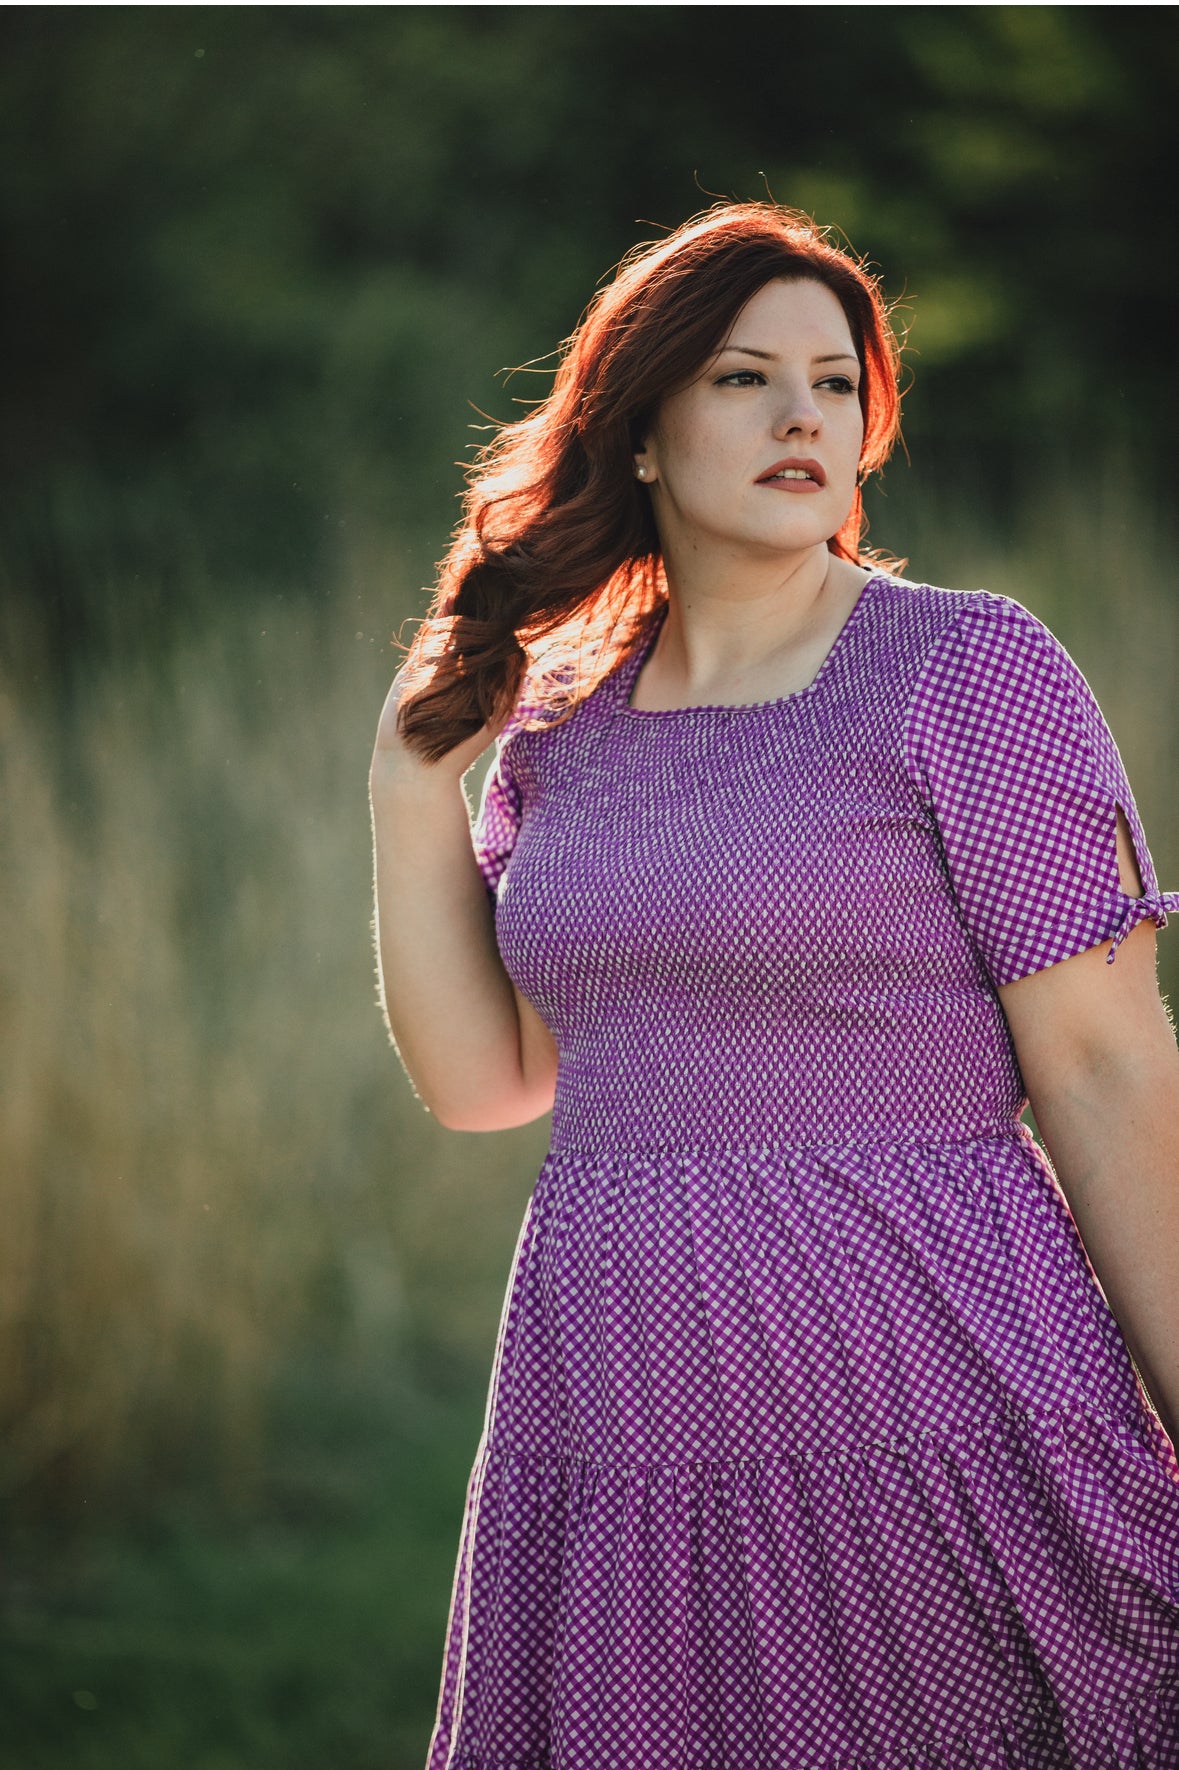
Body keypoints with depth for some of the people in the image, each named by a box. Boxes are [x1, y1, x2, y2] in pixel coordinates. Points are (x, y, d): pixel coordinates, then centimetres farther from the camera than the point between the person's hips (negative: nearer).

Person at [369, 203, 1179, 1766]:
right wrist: (415, 780, 5)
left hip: (920, 1392, -5)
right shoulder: (560, 718, 11)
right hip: (622, 1431, 5)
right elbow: (482, 1078, 12)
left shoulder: (970, 670, -4)